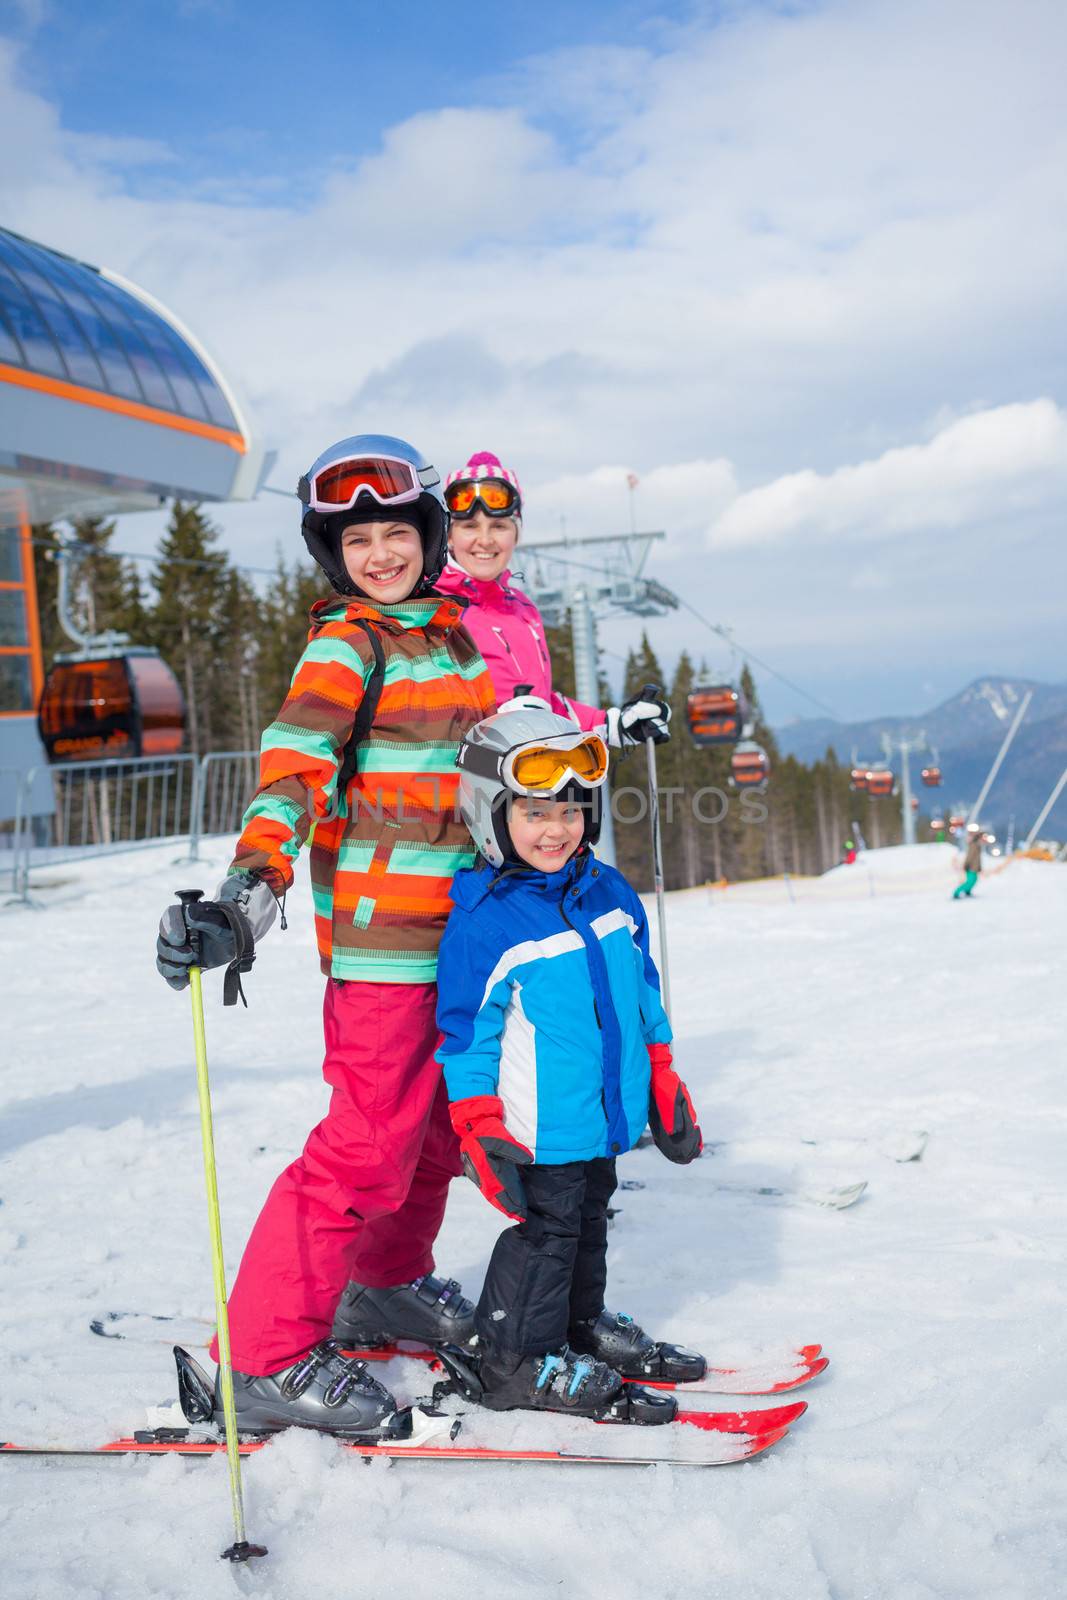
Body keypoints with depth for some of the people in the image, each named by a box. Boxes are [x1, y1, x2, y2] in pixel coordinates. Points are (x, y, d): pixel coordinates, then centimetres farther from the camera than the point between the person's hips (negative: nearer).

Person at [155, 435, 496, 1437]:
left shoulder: (454, 637, 14)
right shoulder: (344, 645, -9)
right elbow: (295, 768, -24)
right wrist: (250, 888, -38)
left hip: (463, 927, 8)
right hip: (383, 937, -8)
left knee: (440, 1125, 19)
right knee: (369, 1145, -9)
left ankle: (387, 1287, 40)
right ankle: (271, 1357, 0)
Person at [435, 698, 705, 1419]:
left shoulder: (610, 892, 6)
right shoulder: (483, 920, -16)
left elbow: (644, 993, 15)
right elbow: (466, 1033, -14)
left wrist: (663, 1088, 17)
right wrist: (482, 1133, -16)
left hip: (606, 1114, 7)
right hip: (540, 1127, -7)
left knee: (589, 1220, 20)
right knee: (546, 1229, 0)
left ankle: (582, 1325, 37)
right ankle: (518, 1361, 14)